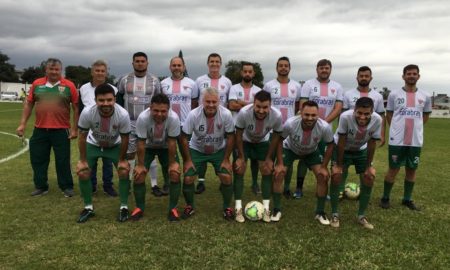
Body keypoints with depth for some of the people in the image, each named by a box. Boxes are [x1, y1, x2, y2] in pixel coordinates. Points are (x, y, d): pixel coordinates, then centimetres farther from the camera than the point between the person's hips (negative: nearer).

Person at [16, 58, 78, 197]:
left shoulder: (69, 85, -3)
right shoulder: (37, 84, 5)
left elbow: (76, 107, -1)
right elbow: (28, 104, 11)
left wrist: (74, 128, -4)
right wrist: (22, 124, 6)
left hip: (61, 130, -3)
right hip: (40, 130, 3)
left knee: (63, 160, 5)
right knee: (38, 159, 11)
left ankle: (67, 187, 18)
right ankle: (40, 186, 25)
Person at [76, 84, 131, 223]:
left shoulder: (123, 115, -36)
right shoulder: (87, 113, -34)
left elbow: (124, 139, -19)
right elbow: (82, 137, -17)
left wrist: (122, 159, -11)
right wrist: (83, 160, -11)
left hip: (115, 145, -1)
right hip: (93, 144, 1)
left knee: (124, 171, -13)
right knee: (82, 173, -7)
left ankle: (124, 207, 5)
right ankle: (88, 207, 13)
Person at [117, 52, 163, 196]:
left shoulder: (154, 81, 1)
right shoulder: (124, 80, 2)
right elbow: (119, 100, 8)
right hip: (129, 124, 1)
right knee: (129, 154, 9)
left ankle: (154, 185, 10)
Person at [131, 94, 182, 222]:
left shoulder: (174, 118, -36)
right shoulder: (143, 118, -36)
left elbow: (171, 143, -23)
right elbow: (141, 144, -25)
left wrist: (172, 163, -16)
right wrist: (140, 164, -17)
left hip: (166, 147, 0)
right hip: (148, 147, 0)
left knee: (175, 174, -12)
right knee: (139, 174, -10)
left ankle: (173, 208, 5)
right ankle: (140, 207, 10)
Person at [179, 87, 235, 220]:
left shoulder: (226, 114, -25)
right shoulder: (193, 114, -26)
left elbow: (230, 137, -13)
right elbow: (184, 138, -15)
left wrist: (226, 160, -11)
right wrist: (187, 160, -12)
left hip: (219, 150, 0)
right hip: (196, 150, 0)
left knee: (226, 177, -12)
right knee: (188, 178, -9)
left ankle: (227, 208, 12)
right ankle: (190, 206, 17)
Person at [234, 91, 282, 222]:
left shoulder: (277, 115, -33)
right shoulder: (244, 113, -38)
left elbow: (276, 137, -13)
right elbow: (238, 135, -20)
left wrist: (269, 158, -7)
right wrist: (241, 157, -14)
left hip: (263, 142, 2)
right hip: (245, 142, -1)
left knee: (267, 171, -5)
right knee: (239, 171, -10)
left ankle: (266, 208, 6)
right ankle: (238, 208, -1)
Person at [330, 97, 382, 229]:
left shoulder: (377, 120, -29)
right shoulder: (345, 117, -37)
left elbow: (372, 144, -15)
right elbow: (341, 142, -25)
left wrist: (368, 166, -8)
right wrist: (338, 165, -18)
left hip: (361, 150, 3)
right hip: (342, 149, -3)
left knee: (369, 180, -3)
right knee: (336, 177, -12)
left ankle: (361, 216, 14)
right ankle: (335, 214, 6)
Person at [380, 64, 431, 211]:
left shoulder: (425, 96, 5)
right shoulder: (394, 94, -1)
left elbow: (425, 115, 19)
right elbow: (389, 115, 8)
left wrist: (414, 126, 9)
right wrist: (398, 128, 3)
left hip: (416, 141, 3)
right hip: (397, 140, -3)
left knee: (412, 170, 11)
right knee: (393, 169, 3)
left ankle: (407, 199, 26)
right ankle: (385, 198, 18)